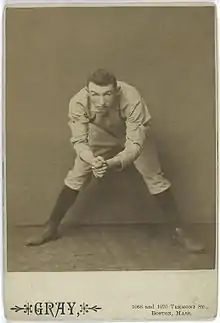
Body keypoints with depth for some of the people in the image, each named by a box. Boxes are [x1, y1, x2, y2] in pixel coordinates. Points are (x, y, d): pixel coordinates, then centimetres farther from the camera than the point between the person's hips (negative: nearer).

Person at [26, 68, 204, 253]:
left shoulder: (132, 99, -43)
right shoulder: (78, 102, -36)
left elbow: (135, 144, -42)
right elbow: (79, 141, -31)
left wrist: (112, 164, -60)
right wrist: (93, 160, -52)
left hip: (135, 135, -1)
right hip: (101, 134, 2)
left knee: (155, 178, -8)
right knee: (76, 176, -3)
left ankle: (179, 232, 6)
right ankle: (51, 229, 11)